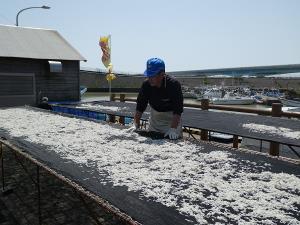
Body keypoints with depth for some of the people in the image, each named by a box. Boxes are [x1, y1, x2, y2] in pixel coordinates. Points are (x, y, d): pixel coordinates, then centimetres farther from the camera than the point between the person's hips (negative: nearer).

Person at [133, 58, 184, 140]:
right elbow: (140, 107, -12)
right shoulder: (146, 84, -17)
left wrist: (173, 129, -38)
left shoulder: (174, 84, -29)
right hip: (155, 116, 4)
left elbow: (177, 110, -31)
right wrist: (136, 125, -19)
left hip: (172, 118, -4)